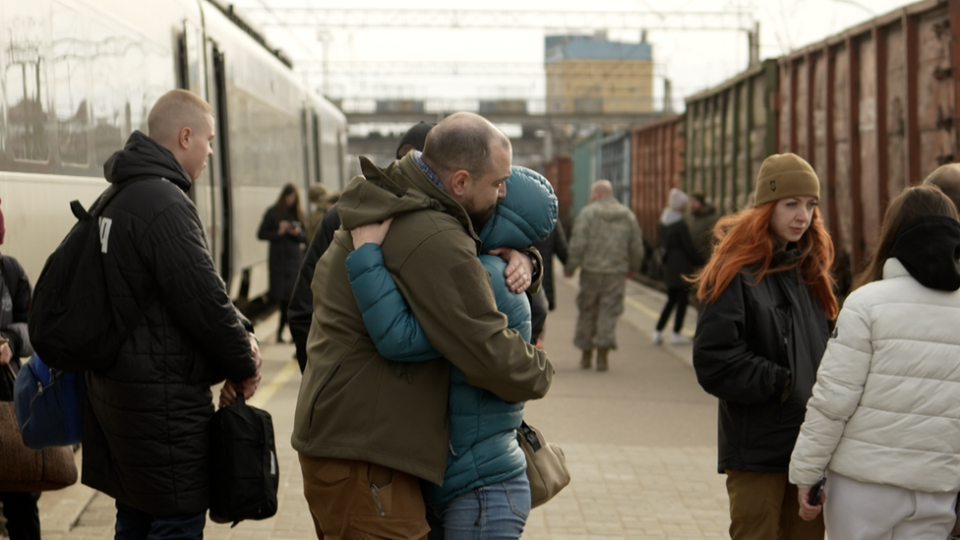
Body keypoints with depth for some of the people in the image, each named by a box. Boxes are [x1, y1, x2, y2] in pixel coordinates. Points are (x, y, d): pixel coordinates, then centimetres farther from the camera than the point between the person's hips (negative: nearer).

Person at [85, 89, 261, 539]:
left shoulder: (118, 198, 13)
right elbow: (203, 298, -21)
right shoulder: (165, 204, -20)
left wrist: (239, 330, 4)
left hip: (115, 389, 10)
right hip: (163, 398, -10)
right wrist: (244, 365, -6)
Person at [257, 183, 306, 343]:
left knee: (291, 296, -7)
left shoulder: (298, 213, 11)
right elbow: (261, 234, 2)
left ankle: (281, 330, 3)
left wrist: (297, 233, -8)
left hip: (295, 258, 2)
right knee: (282, 295, -6)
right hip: (278, 259, -2)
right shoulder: (272, 212, 3)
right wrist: (278, 232, -11)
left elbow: (305, 237, 13)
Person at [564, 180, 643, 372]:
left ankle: (586, 355, 18)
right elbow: (637, 247, 11)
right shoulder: (628, 215, 8)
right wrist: (632, 267, 26)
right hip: (617, 272, 2)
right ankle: (602, 355, -5)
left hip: (591, 271, -2)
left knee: (587, 312, 10)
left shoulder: (587, 213, -3)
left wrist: (570, 266, -2)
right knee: (609, 312, 3)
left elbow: (578, 243, -10)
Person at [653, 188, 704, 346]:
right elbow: (689, 248, -13)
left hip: (669, 266, 8)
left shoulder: (663, 222, 7)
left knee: (671, 300, 15)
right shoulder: (680, 225, -17)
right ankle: (676, 334, 6)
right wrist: (701, 261, -1)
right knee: (682, 300, 2)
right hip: (682, 267, -8)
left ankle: (658, 331, 12)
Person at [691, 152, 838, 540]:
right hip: (757, 450, -6)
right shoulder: (736, 274, -8)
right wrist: (780, 383, -14)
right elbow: (713, 360, -14)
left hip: (810, 445, 6)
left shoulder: (809, 272, 13)